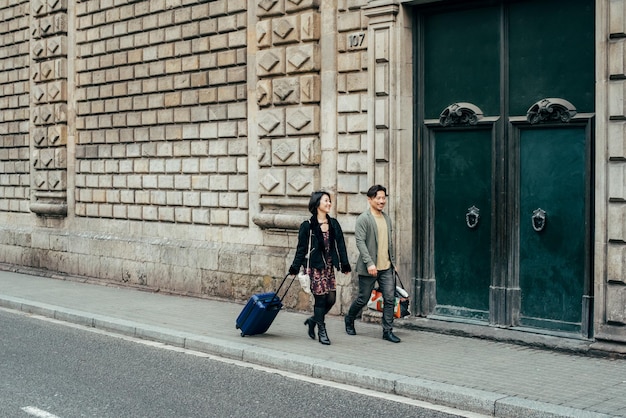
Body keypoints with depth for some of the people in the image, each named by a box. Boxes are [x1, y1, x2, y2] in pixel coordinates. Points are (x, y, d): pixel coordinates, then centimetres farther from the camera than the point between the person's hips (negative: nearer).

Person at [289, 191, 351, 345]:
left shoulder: (333, 224, 10)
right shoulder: (308, 226, -5)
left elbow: (340, 244, 11)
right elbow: (302, 248, -3)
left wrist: (345, 264, 8)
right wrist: (295, 267, -5)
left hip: (329, 266, 5)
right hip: (315, 267, -5)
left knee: (331, 298, 1)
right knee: (321, 298, -3)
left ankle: (313, 320, 24)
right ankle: (321, 331, 9)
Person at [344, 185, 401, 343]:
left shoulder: (387, 218, 13)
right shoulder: (363, 219, -9)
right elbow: (360, 242, -17)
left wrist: (393, 261, 18)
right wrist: (369, 263, -25)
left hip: (386, 267, 6)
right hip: (369, 268, -6)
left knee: (390, 299, -2)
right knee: (363, 299, 7)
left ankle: (388, 331, 3)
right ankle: (349, 319, 32)